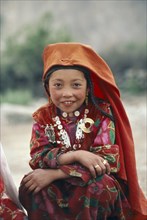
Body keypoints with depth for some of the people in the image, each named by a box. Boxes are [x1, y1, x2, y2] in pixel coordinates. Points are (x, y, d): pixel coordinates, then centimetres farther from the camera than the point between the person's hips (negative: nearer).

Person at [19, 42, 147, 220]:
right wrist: (77, 155, -32)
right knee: (29, 186, -28)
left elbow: (106, 158, -19)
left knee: (100, 185, -35)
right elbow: (37, 158, -13)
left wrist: (53, 173, -25)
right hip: (57, 187, 2)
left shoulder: (102, 112, -8)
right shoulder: (43, 117, 0)